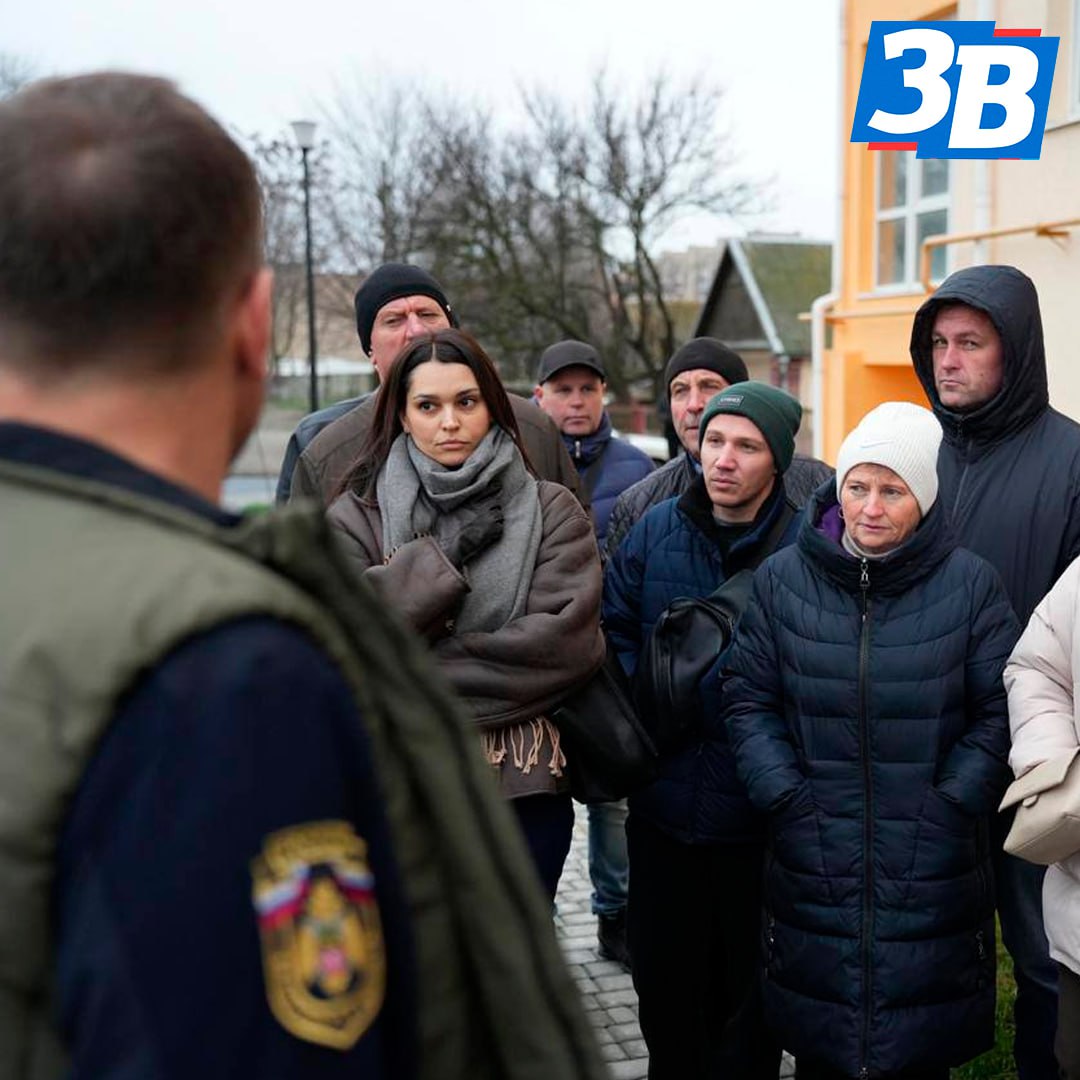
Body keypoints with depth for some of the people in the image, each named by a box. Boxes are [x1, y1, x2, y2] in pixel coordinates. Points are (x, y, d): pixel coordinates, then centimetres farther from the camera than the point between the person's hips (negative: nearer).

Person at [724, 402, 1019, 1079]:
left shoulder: (971, 583, -2)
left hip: (933, 882, -1)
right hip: (812, 868, 1)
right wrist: (787, 798, -6)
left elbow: (1000, 712, -1)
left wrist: (948, 807, -8)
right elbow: (749, 698, 4)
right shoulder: (783, 578, 1)